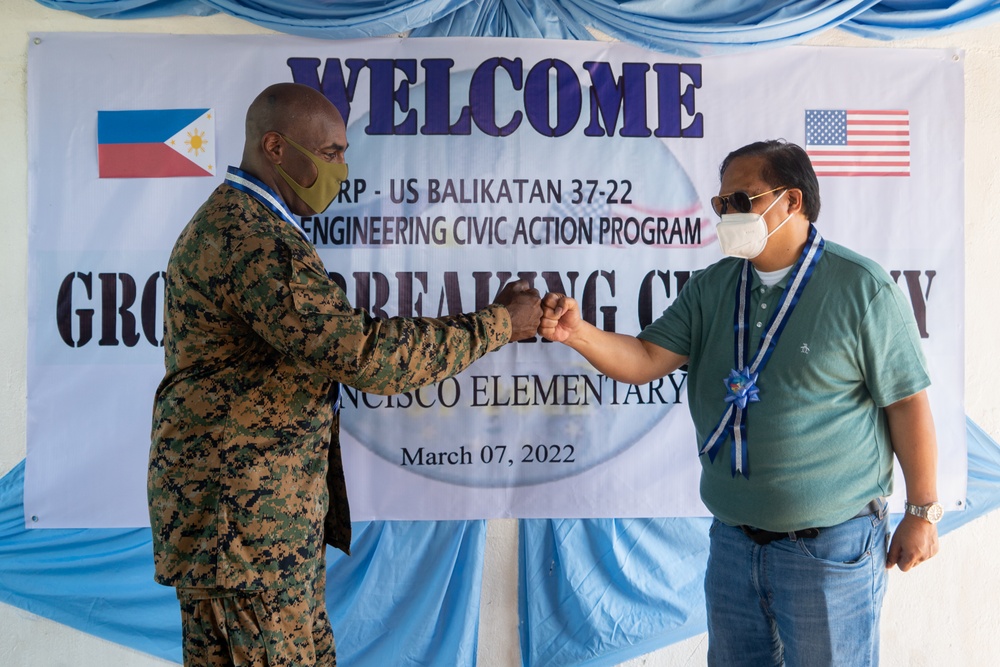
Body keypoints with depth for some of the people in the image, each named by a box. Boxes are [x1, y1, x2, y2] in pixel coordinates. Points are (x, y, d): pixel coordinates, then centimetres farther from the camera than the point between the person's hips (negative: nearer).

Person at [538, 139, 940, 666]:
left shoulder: (861, 288, -10)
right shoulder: (710, 288, 4)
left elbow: (907, 403, -7)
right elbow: (645, 360, -3)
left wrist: (922, 511, -4)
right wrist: (578, 333, -21)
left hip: (831, 546, -5)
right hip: (732, 540, 5)